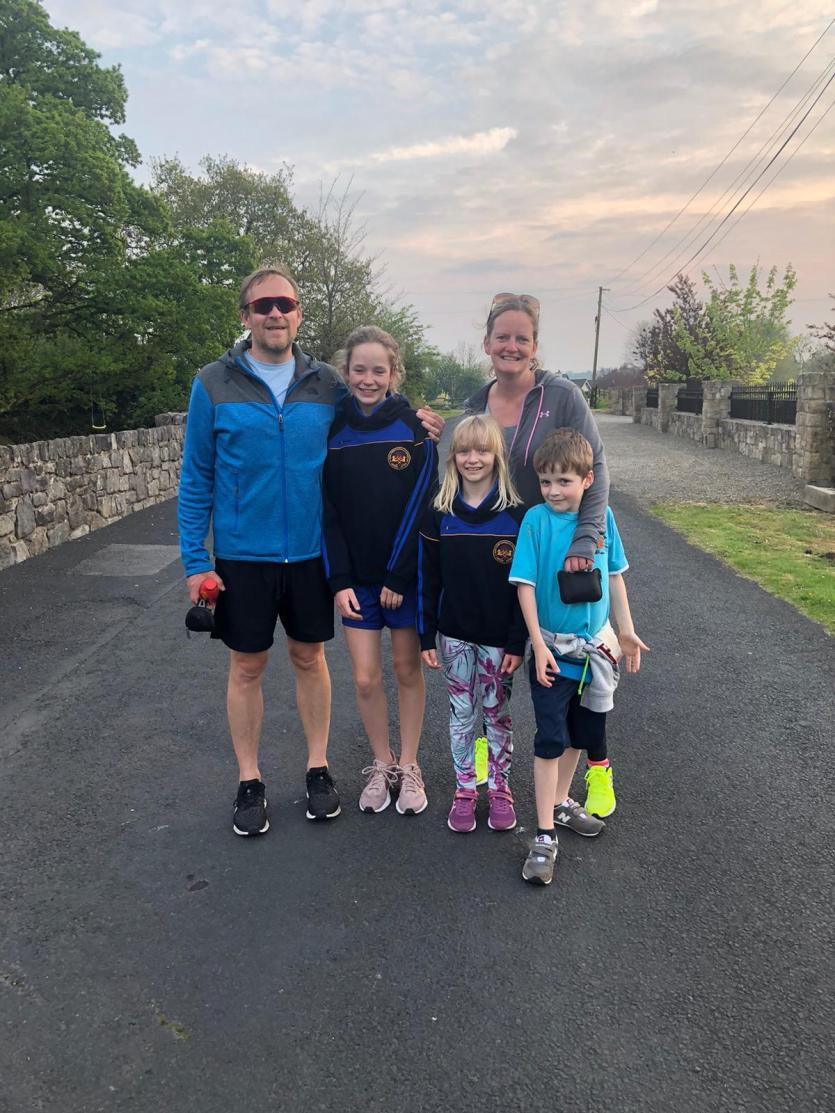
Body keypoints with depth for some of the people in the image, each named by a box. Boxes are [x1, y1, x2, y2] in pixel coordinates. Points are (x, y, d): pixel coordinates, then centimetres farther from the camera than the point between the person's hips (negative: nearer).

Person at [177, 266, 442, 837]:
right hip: (242, 554, -1)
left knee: (310, 657, 14)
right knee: (247, 666, 10)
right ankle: (250, 780, 27)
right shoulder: (214, 384, -4)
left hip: (311, 552, 2)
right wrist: (195, 560, -5)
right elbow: (197, 478, -2)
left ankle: (318, 767, 31)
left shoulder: (328, 383, 1)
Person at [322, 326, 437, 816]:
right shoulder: (334, 431, 0)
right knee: (366, 678, 4)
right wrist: (340, 581, -7)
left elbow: (420, 505, -10)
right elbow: (327, 510, -1)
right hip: (356, 576, 2)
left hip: (406, 574, -1)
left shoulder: (414, 429, -6)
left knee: (408, 670, 10)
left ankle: (408, 766, 26)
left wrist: (399, 577, -12)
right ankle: (381, 765, 25)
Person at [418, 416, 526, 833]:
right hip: (455, 637, 2)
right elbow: (428, 581, 0)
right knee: (460, 713, 12)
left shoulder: (515, 515, -9)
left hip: (499, 638, -1)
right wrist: (426, 637, -1)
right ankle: (464, 790, 27)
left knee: (498, 713, 12)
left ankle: (500, 788, 29)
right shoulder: (439, 515, -3)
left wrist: (517, 642, -9)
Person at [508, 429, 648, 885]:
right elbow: (525, 585, -14)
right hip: (553, 649, -4)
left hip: (595, 647, 5)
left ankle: (560, 803, 39)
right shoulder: (536, 520, -14)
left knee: (581, 733, 18)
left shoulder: (602, 517, -3)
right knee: (550, 740, -3)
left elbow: (614, 576, 7)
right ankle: (545, 836, 7)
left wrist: (626, 631, 9)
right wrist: (539, 645, -16)